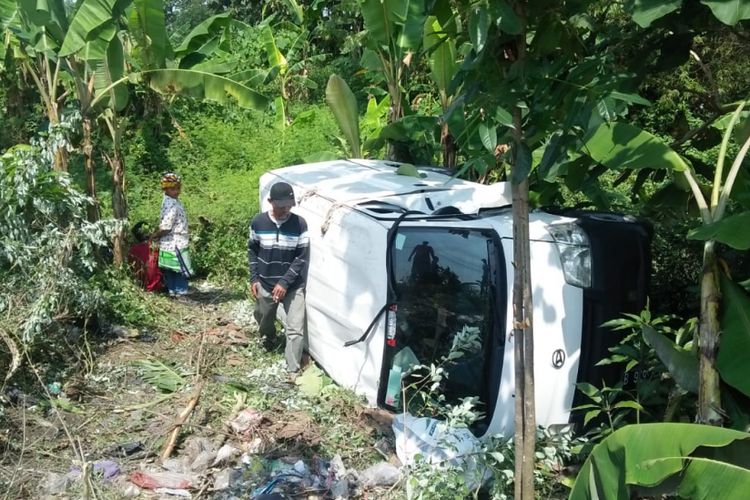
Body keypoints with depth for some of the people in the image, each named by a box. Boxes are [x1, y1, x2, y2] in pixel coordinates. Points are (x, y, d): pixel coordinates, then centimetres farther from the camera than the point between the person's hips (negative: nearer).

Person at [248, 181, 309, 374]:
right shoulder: (258, 222, -7)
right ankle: (268, 340, 55)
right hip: (265, 285, 2)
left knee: (296, 329, -9)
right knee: (264, 321, 22)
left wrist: (285, 282, -16)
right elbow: (252, 251, 6)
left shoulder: (299, 224, -12)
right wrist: (254, 279, 0)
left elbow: (302, 257, -10)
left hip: (293, 286, -2)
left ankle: (292, 371, -3)